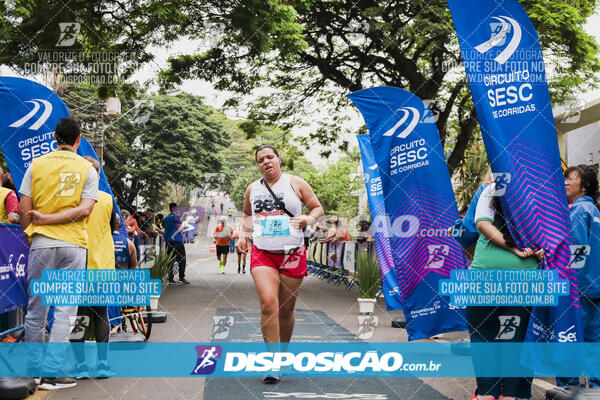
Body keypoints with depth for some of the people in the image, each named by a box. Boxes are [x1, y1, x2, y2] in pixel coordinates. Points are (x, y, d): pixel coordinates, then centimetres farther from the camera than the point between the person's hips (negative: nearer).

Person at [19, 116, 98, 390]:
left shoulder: (37, 164, 3)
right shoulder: (87, 169, 3)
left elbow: (24, 210, 1)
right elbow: (84, 209, -8)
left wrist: (29, 233, 15)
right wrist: (48, 219, -4)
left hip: (41, 243, 1)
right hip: (73, 245, -1)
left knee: (36, 308, 11)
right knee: (65, 310, 2)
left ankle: (33, 368, 21)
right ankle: (52, 372, -1)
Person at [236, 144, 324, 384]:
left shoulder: (296, 183, 3)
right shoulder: (252, 189, 11)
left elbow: (318, 207, 9)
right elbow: (247, 214, 27)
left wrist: (309, 219, -12)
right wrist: (243, 235, 11)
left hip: (293, 255, -1)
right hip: (262, 254, 1)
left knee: (286, 310, 7)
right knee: (268, 303, -18)